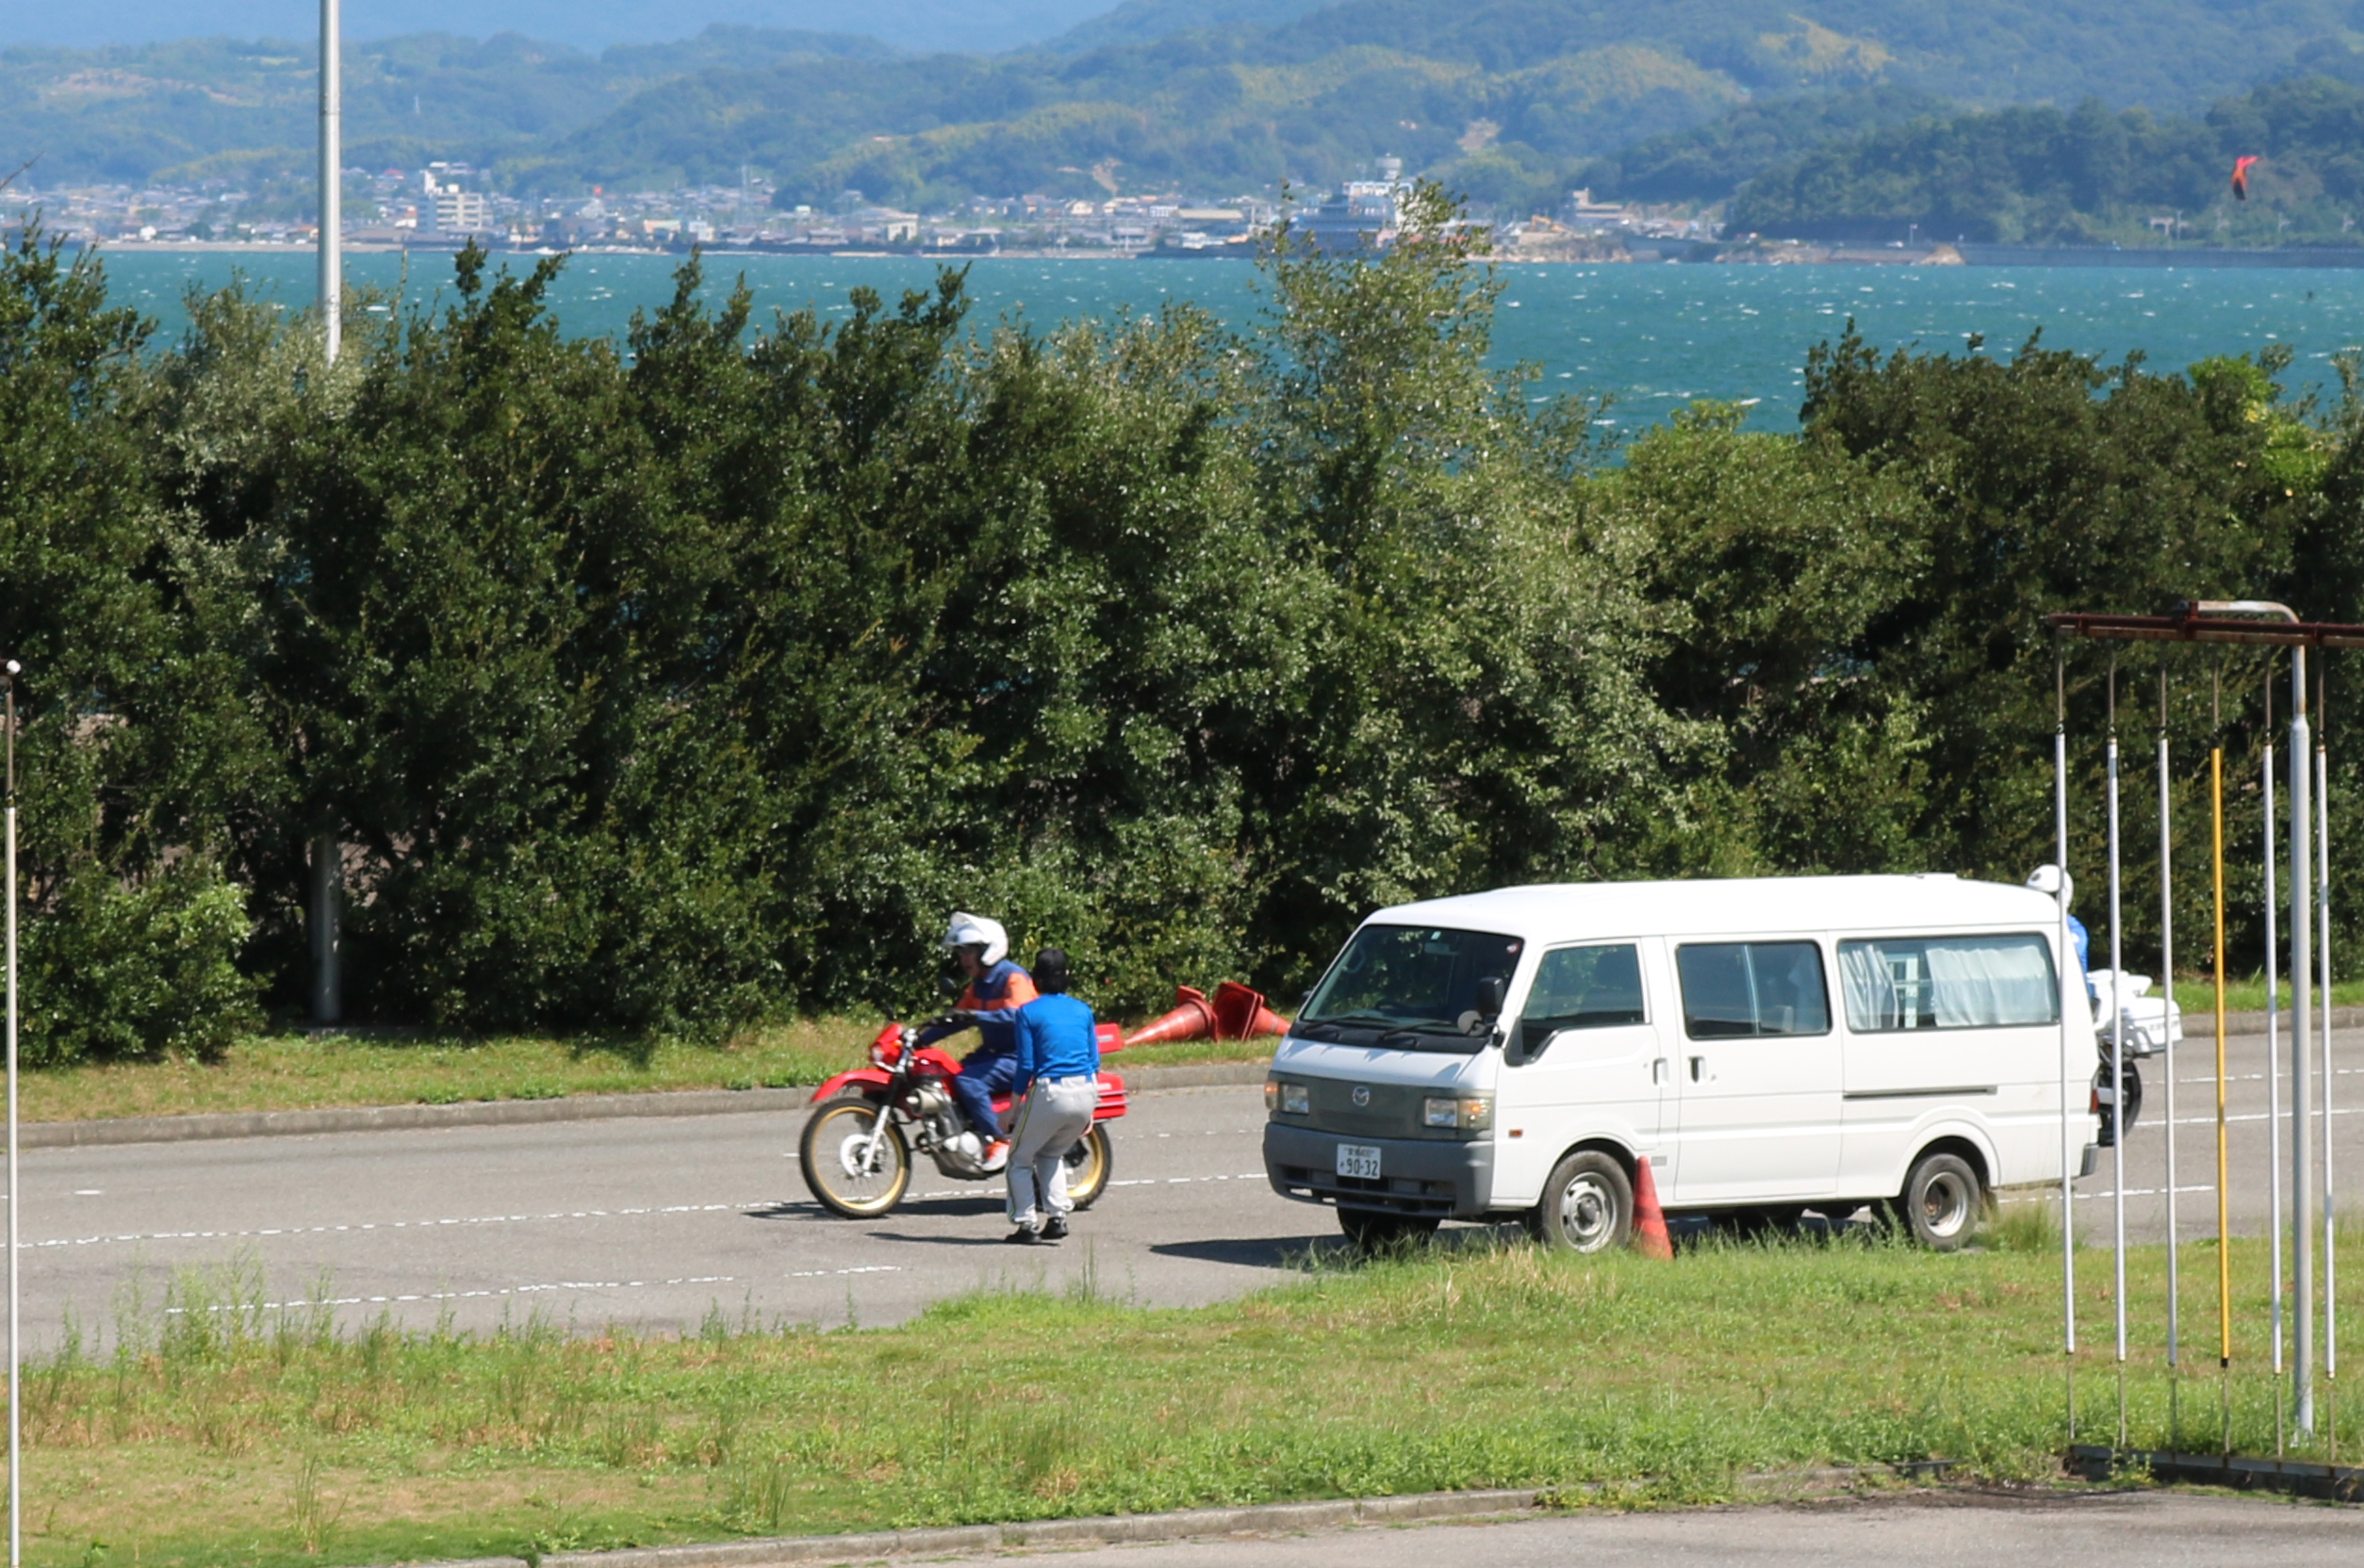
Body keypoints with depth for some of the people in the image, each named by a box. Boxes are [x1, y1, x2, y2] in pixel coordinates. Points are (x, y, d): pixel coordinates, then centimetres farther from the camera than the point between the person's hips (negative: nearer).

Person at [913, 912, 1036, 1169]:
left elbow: (1016, 1017, -31)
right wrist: (921, 1039, 8)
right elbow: (957, 1018, 18)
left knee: (968, 1081, -29)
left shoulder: (1013, 978, -15)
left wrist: (977, 1017, -40)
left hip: (1018, 1058, -10)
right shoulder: (979, 984, 15)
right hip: (993, 1052, 10)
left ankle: (1000, 1141, -23)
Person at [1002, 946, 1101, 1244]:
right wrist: (1089, 1113, 19)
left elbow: (1026, 1066, -5)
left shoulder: (1029, 1013, -2)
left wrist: (1015, 1107, 3)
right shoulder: (1083, 1012, 11)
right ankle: (1058, 1216, 14)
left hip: (1050, 1092, -5)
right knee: (1052, 1154, 27)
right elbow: (1094, 1061, 13)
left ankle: (1027, 1224, 3)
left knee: (1020, 1158, 14)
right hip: (1085, 1093, 5)